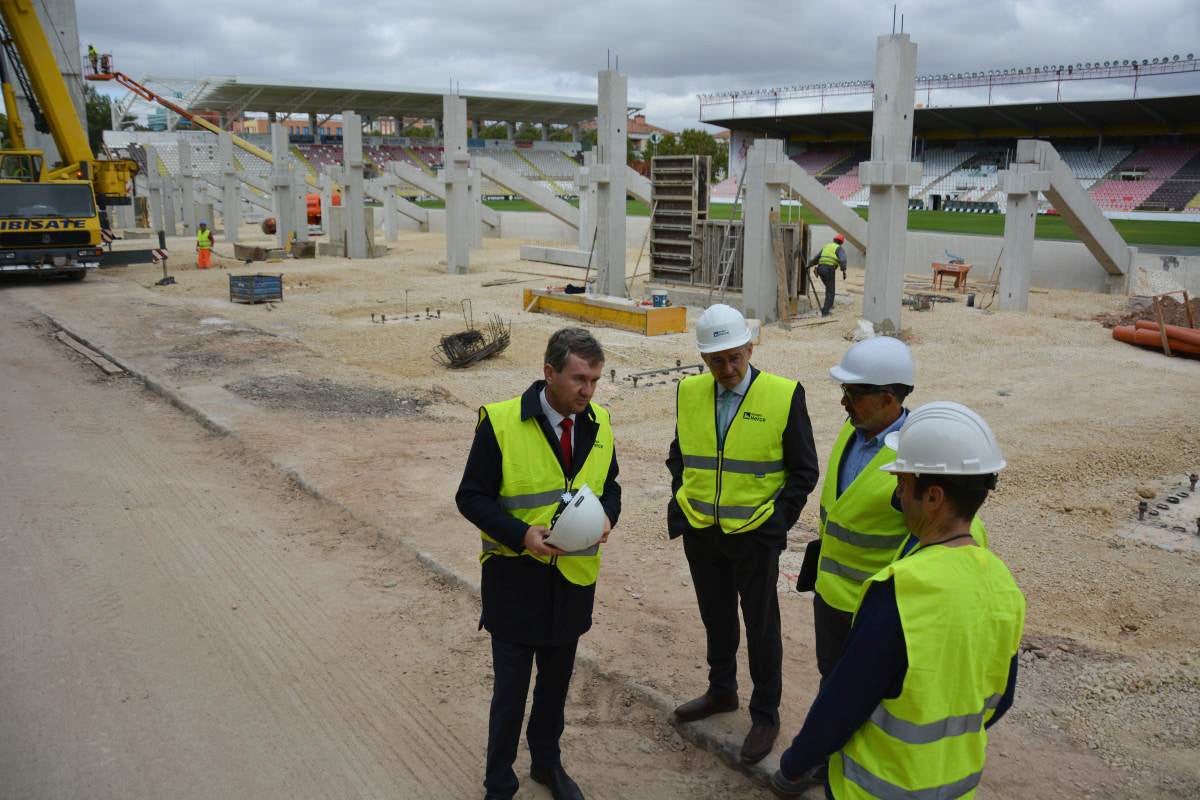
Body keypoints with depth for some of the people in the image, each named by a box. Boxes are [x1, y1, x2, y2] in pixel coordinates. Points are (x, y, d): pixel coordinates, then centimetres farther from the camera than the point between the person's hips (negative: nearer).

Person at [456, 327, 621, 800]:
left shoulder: (598, 424, -1)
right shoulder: (500, 423, -17)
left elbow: (608, 486, 12)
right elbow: (471, 497, -11)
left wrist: (607, 516, -10)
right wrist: (520, 534, -25)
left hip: (574, 579, 5)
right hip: (516, 579, -4)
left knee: (557, 681, 21)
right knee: (510, 690, 6)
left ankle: (547, 762, 44)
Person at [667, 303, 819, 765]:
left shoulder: (784, 396, -13)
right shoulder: (689, 392, -1)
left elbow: (803, 470, -6)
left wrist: (778, 522, -11)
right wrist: (681, 504, 4)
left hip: (754, 536, -4)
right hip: (700, 533, 4)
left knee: (761, 627, 10)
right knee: (716, 618, 21)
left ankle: (765, 715, 27)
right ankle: (721, 691, 42)